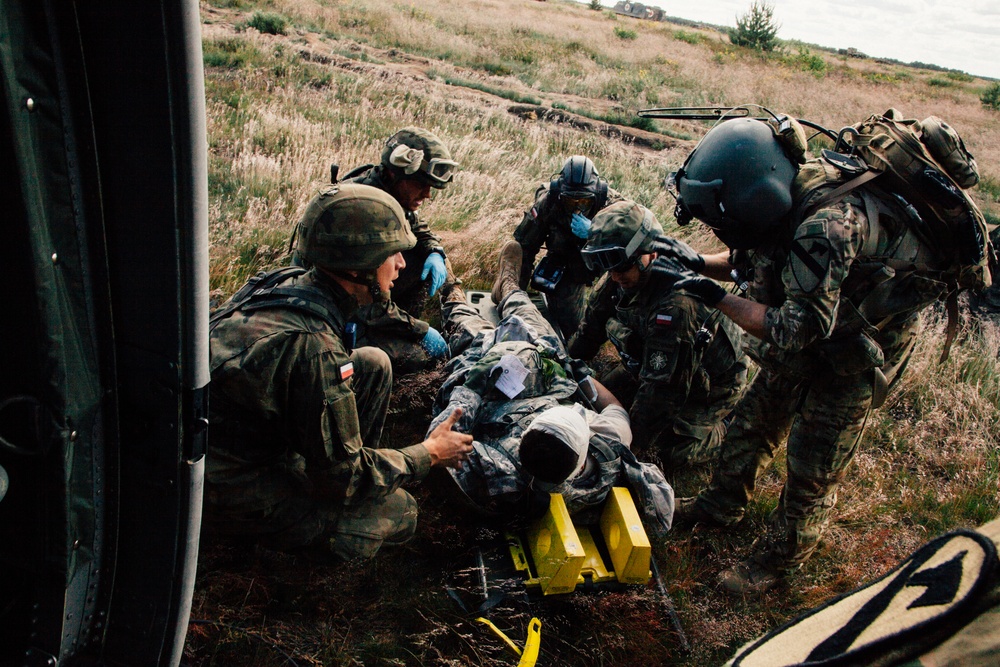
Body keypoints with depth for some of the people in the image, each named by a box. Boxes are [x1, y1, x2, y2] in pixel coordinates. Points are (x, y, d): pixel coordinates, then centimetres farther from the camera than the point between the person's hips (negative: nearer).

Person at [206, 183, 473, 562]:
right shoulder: (314, 347, -33)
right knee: (399, 513, -2)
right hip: (232, 498, -8)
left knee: (374, 363, 2)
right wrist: (427, 456, -10)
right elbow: (341, 479, -23)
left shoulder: (283, 282, -8)